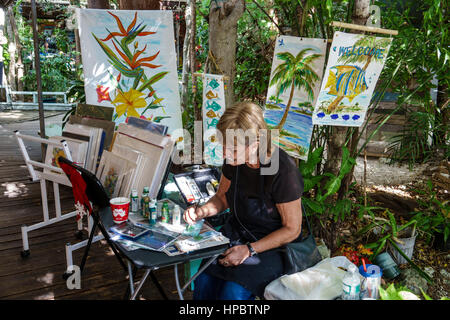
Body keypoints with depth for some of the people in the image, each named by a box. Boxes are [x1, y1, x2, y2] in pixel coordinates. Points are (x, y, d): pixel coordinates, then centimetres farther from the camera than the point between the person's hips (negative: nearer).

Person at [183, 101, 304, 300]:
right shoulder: (234, 161, -6)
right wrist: (201, 212, -9)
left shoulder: (283, 172, -25)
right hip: (236, 234, 5)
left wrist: (249, 250, -20)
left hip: (274, 245, -5)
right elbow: (222, 197, 12)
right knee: (204, 280, -19)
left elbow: (292, 230, -15)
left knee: (234, 290, -26)